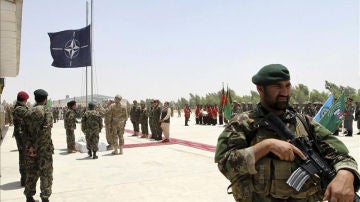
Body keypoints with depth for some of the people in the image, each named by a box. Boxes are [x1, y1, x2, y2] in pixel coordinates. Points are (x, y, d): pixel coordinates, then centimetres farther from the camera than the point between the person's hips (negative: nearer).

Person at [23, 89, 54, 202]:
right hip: (44, 148, -5)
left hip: (30, 148, 5)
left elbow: (26, 131, -1)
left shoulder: (28, 112, 6)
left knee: (31, 173, 15)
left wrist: (30, 146, -7)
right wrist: (36, 147, -11)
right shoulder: (46, 111, -10)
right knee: (45, 174, 6)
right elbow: (46, 131, -19)